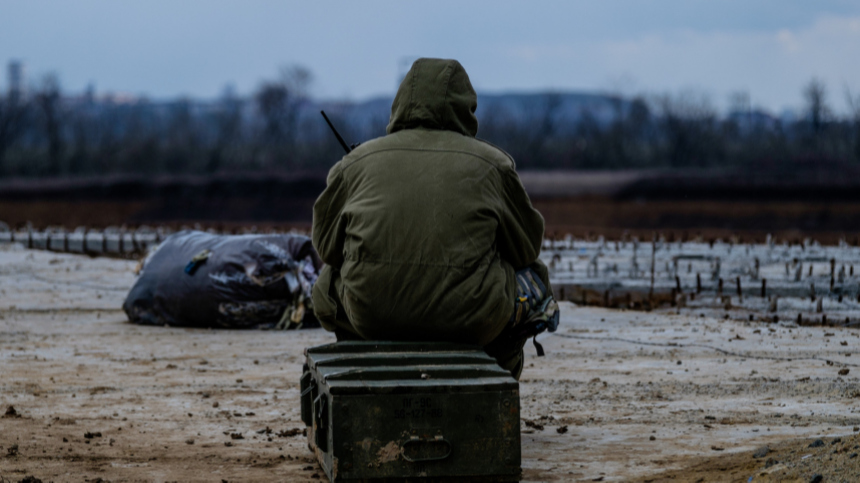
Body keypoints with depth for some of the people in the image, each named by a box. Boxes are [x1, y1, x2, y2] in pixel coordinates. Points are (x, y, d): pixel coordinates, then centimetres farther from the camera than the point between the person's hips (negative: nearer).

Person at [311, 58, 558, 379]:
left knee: (329, 284, 35)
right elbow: (524, 247, 13)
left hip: (369, 316, 2)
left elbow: (327, 244, 16)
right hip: (468, 319, -2)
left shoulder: (357, 162, 11)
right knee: (533, 281, 28)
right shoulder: (490, 163, 7)